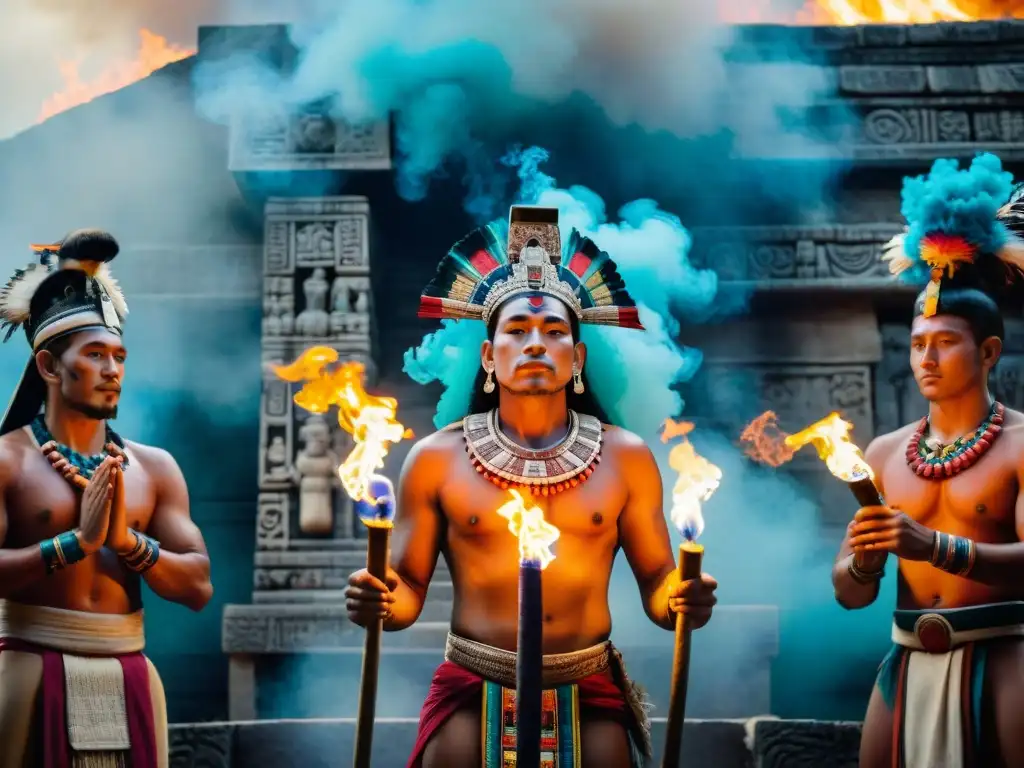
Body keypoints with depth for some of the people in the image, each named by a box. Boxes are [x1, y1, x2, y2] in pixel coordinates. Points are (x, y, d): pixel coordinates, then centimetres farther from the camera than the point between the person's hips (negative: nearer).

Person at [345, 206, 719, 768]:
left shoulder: (625, 457, 4)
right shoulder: (437, 458, 1)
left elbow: (656, 584, 6)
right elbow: (407, 589, 4)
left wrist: (681, 601, -16)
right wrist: (380, 602, -18)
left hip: (590, 694, 1)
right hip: (472, 692, -1)